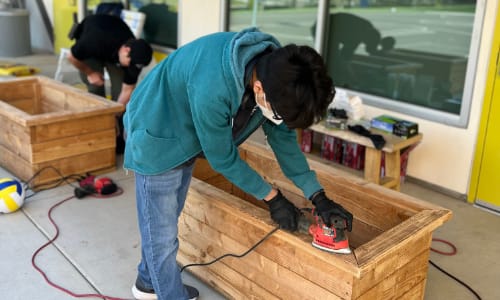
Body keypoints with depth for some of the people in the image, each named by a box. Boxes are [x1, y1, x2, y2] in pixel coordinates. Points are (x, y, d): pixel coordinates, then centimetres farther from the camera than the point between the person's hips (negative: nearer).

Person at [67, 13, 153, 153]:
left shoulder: (134, 56, -33)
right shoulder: (94, 42, -45)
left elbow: (127, 90, -24)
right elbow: (72, 57, -24)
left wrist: (116, 115, -26)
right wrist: (90, 73, -19)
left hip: (114, 48, 2)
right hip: (89, 47, -2)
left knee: (119, 88, -14)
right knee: (95, 89, -15)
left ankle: (117, 137, -4)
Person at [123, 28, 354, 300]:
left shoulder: (277, 71, -20)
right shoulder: (212, 88, -42)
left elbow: (283, 137, -7)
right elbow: (222, 158, -27)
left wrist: (317, 196, -12)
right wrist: (272, 197, -16)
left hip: (187, 137, 7)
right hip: (156, 137, -7)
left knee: (166, 219, 21)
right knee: (162, 232, 1)